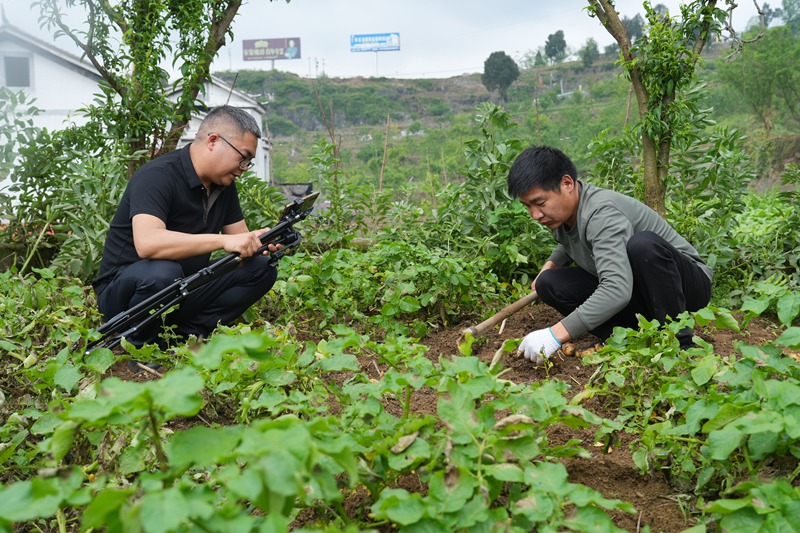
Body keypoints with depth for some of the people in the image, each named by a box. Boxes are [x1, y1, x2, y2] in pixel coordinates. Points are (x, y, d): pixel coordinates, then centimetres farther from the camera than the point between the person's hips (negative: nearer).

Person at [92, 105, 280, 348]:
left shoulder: (224, 183, 5)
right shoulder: (158, 175, -20)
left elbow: (240, 239, 8)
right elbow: (146, 243, -37)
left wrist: (260, 243, -17)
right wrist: (222, 240, -39)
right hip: (124, 289, -7)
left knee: (262, 269, -5)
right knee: (163, 273, -40)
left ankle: (187, 333, -8)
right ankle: (135, 345, -10)